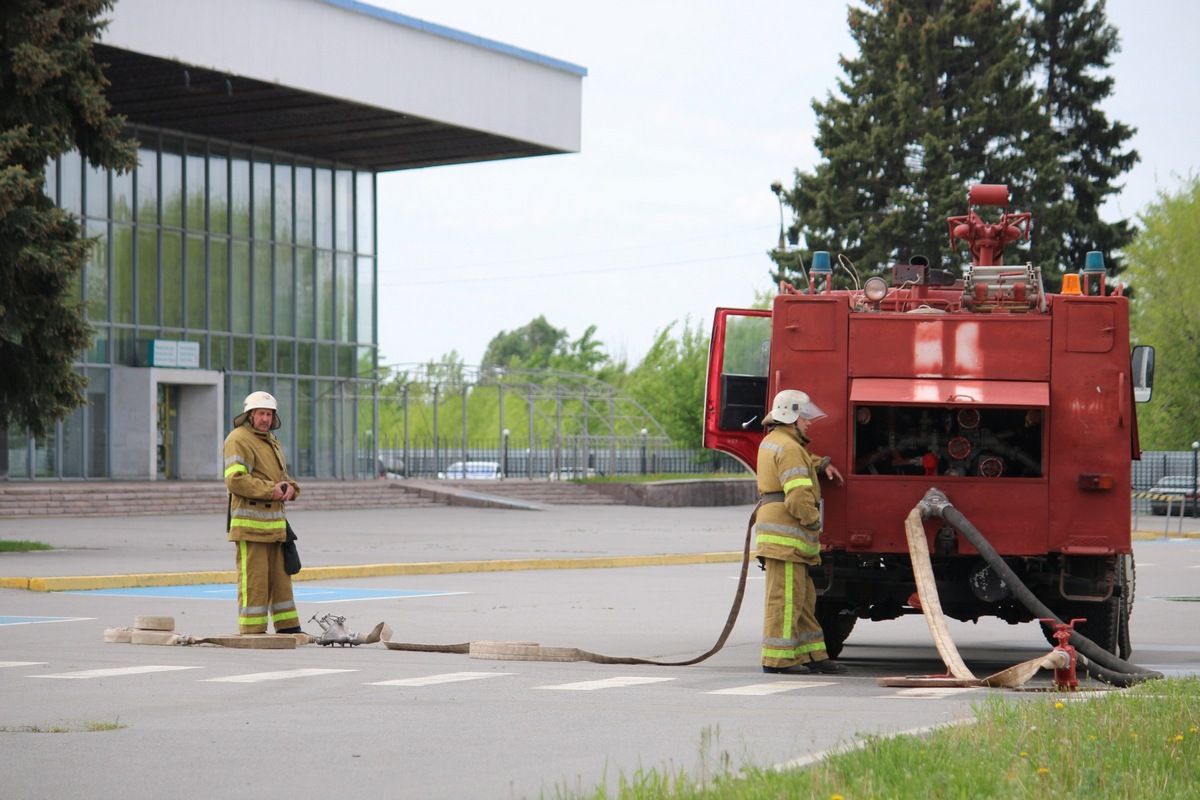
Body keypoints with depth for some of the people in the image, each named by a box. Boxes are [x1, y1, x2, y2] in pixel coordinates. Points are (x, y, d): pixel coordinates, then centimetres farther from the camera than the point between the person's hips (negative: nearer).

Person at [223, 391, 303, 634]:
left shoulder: (271, 441, 21)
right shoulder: (239, 440, -9)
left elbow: (281, 477, 25)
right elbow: (235, 480, -21)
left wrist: (289, 488, 1)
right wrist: (270, 490, -20)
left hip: (275, 523, 9)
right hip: (250, 522, -9)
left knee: (280, 576, 11)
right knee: (253, 578, -8)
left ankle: (288, 627, 17)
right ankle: (252, 631, -5)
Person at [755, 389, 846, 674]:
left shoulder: (772, 441, 20)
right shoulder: (789, 448, -13)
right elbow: (799, 497, -20)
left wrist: (821, 464, 25)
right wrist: (814, 522, -6)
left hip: (779, 532, 11)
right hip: (785, 533, -11)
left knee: (803, 598, 13)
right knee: (786, 596, -8)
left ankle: (813, 654, 16)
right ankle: (777, 657, -8)